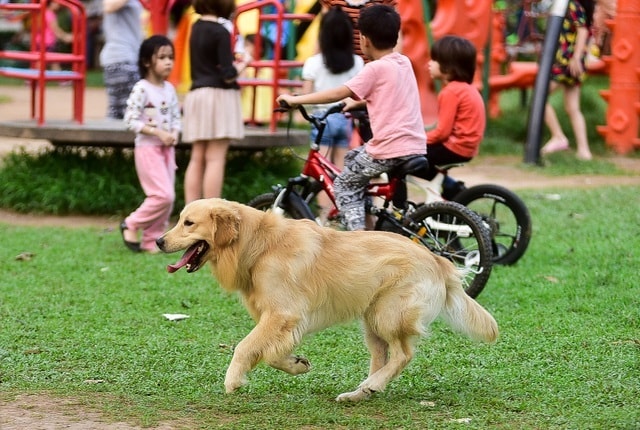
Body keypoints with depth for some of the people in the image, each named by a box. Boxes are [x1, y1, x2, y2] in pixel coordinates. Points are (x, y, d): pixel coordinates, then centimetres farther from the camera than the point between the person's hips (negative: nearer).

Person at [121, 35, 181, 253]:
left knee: (168, 198, 5)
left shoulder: (169, 89, 9)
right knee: (163, 195, -15)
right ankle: (131, 225, 3)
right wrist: (158, 133, -20)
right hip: (148, 148, -7)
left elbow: (176, 117, 15)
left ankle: (151, 241, 14)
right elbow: (131, 120, -16)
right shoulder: (141, 89, -13)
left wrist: (174, 133, -7)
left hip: (167, 148, 7)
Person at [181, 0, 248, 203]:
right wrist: (242, 64, 3)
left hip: (197, 94, 8)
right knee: (215, 159, -7)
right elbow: (228, 75, -15)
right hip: (218, 95, -8)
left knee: (197, 159, 9)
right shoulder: (220, 32, -13)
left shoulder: (197, 27, 11)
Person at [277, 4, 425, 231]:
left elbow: (338, 93, -15)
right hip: (415, 146, 8)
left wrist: (295, 100, -11)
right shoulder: (404, 63, 12)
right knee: (354, 159, 28)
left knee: (344, 186, 8)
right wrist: (358, 102, 33)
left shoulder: (376, 69, -10)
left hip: (390, 148, -8)